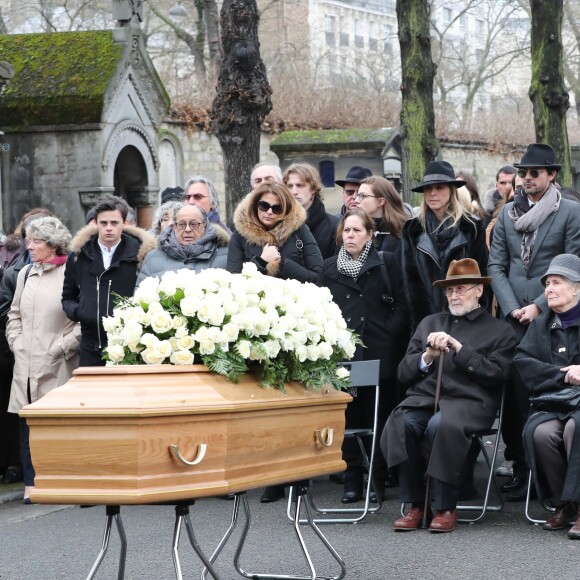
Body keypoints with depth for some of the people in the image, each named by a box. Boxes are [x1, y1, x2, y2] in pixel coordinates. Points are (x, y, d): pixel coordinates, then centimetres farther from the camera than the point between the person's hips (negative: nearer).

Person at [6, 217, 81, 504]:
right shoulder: (26, 273, 13)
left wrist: (61, 347, -11)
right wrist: (16, 342, 8)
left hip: (57, 367, -6)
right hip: (26, 362, 6)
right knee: (28, 426, 5)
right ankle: (31, 483, 10)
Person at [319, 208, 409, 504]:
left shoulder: (386, 263, 5)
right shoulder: (330, 267, 14)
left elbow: (400, 307, 2)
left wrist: (390, 338, -7)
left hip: (379, 354, -2)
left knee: (379, 417, -1)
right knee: (348, 417, 1)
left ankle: (379, 479, 6)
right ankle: (352, 480, 7)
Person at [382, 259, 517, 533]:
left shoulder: (499, 330, 14)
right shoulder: (429, 323, 26)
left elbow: (496, 374, -3)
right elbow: (404, 373, 20)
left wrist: (459, 348, -9)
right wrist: (427, 356, 0)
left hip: (468, 401, -3)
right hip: (423, 397, 4)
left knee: (441, 425, -36)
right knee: (401, 424, -30)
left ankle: (446, 508, -23)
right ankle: (414, 504, -20)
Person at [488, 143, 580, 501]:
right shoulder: (508, 213, 13)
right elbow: (496, 266, 11)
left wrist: (540, 307, -9)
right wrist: (511, 308, -2)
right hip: (514, 319, 3)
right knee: (515, 392, -1)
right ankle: (521, 468, 6)